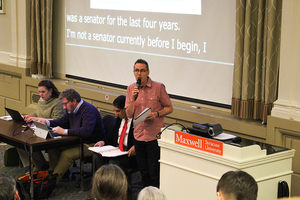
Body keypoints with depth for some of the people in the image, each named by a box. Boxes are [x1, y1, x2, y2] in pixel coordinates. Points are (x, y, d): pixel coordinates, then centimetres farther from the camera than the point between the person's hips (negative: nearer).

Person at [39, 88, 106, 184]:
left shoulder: (88, 110, -22)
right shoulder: (71, 109, 7)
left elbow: (86, 131, -35)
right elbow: (62, 121, 26)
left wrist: (64, 131, -34)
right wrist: (47, 122, 9)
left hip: (90, 145, -9)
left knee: (67, 154, -28)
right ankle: (52, 172, 3)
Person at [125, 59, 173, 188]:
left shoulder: (158, 87, -6)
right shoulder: (131, 89, 7)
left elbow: (169, 108, 0)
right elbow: (129, 114, 4)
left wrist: (156, 114, -17)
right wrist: (133, 99, -11)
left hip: (154, 137, -4)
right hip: (139, 136, 4)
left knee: (155, 174, -4)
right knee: (144, 173, 14)